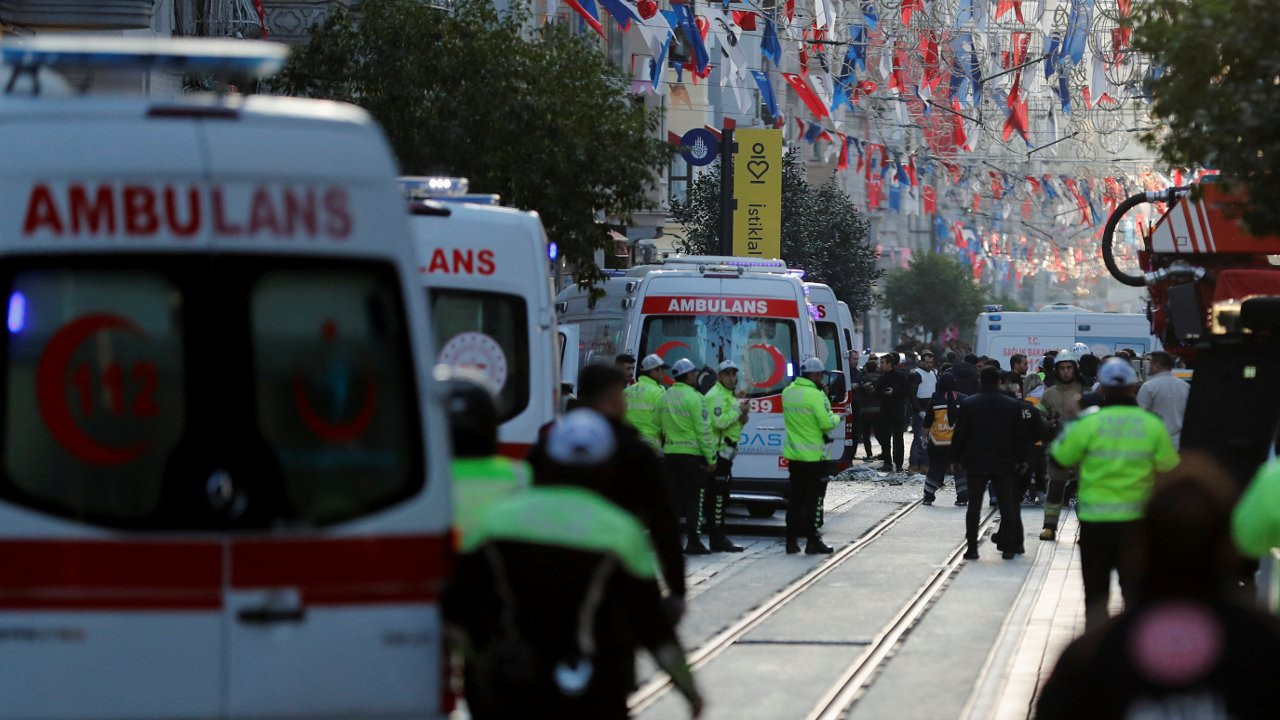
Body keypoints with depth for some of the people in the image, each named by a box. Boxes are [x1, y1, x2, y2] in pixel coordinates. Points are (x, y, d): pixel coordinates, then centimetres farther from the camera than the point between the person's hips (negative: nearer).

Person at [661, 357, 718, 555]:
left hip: (671, 454, 6)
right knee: (696, 499, -1)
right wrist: (711, 458, -8)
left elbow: (663, 427, 10)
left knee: (675, 498, 11)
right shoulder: (694, 398, -13)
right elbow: (703, 431, -13)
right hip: (692, 455, -6)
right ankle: (693, 542, -2)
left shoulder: (666, 397, 8)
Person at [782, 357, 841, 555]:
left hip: (793, 454, 7)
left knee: (795, 498, 11)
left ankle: (792, 540, 12)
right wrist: (836, 418, 2)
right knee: (812, 498, 0)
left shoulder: (787, 393, 6)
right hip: (814, 455, -7)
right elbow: (827, 423, -19)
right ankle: (813, 541, 2)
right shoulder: (815, 395, -17)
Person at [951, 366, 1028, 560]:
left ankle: (972, 548, 1)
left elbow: (960, 434, -5)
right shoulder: (1012, 406, -2)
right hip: (1004, 464, 1)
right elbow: (1020, 436, 1)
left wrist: (956, 457, 6)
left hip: (976, 463, -1)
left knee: (974, 505, 4)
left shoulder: (968, 404, -7)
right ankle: (1009, 547, 7)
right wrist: (1020, 460, 10)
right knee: (1007, 505, 7)